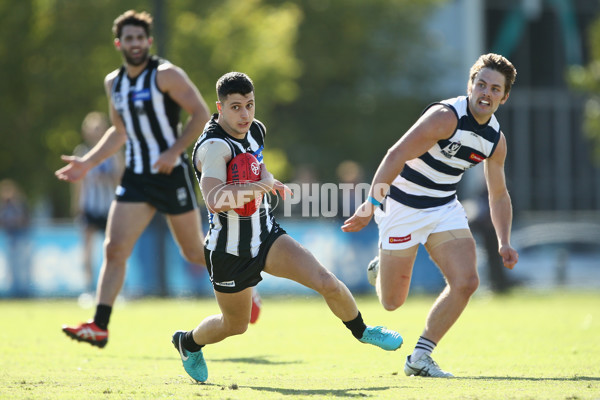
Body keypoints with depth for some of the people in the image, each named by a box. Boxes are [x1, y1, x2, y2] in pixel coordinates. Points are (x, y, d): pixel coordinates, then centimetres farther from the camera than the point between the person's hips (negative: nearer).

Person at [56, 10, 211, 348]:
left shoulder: (166, 75, -9)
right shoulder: (114, 83, 10)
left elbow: (201, 114, -10)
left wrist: (174, 152, -20)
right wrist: (87, 162, 13)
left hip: (172, 174, -5)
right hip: (135, 177, 5)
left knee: (194, 252, 4)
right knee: (115, 248, -9)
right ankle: (99, 327, -12)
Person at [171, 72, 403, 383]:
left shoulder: (255, 130, -2)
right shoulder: (213, 146, -28)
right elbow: (214, 200, -44)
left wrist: (273, 183, 6)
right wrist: (261, 185, -43)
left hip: (267, 237, 6)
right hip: (229, 251, -6)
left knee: (327, 283, -11)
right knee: (235, 326, 13)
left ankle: (361, 331, 17)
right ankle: (188, 342, 45)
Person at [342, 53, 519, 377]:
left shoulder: (496, 140, 0)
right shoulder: (446, 116, -22)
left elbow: (498, 194, 13)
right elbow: (396, 156, -26)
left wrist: (504, 242, 0)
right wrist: (371, 205, -32)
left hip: (445, 208, 6)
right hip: (402, 206, -6)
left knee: (466, 282, -14)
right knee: (392, 302, 0)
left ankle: (420, 357, -1)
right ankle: (384, 265, 38)